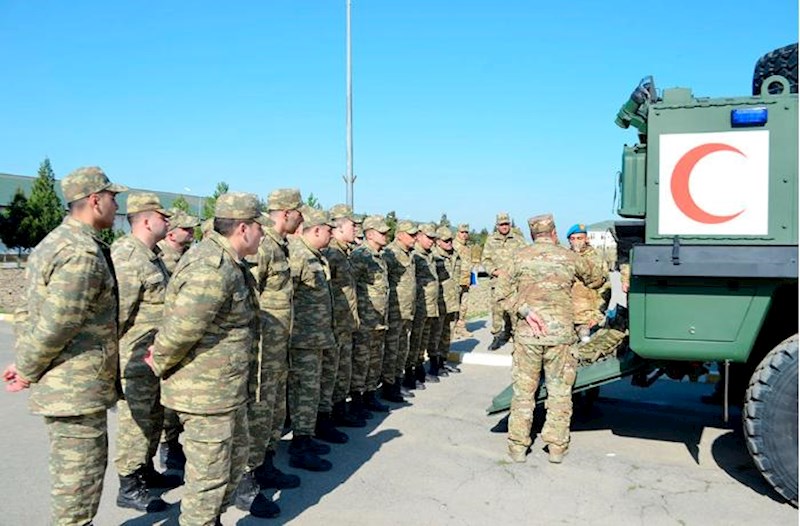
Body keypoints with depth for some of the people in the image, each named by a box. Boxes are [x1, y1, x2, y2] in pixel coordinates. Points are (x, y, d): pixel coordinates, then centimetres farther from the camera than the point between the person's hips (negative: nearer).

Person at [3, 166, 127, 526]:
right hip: (76, 388, -10)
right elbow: (56, 325, -24)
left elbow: (30, 310, 15)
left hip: (68, 384, 10)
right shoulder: (83, 253, -21)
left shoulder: (58, 241, 12)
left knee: (74, 469, 22)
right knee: (79, 475, 2)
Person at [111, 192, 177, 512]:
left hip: (155, 357, 10)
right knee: (135, 421, 1)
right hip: (135, 358, -10)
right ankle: (128, 488, 14)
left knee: (153, 417, 20)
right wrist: (115, 353, -17)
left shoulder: (152, 255, 13)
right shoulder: (127, 256, -19)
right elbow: (118, 311, -22)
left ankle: (146, 471, 35)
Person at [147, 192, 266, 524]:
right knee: (209, 475, 3)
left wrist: (161, 355, 10)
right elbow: (182, 328, -27)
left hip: (228, 388, 11)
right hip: (205, 392, -11)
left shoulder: (227, 262, 9)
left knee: (235, 457, 24)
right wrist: (161, 364, -11)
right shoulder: (212, 268, -26)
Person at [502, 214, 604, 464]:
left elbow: (505, 292, -3)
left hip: (527, 332, 0)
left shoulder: (521, 257, 4)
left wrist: (524, 311, -9)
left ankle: (518, 446, 13)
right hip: (560, 331, 0)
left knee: (523, 391, 8)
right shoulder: (568, 257, 6)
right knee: (559, 391, 10)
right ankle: (556, 447, 14)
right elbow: (596, 278, 22)